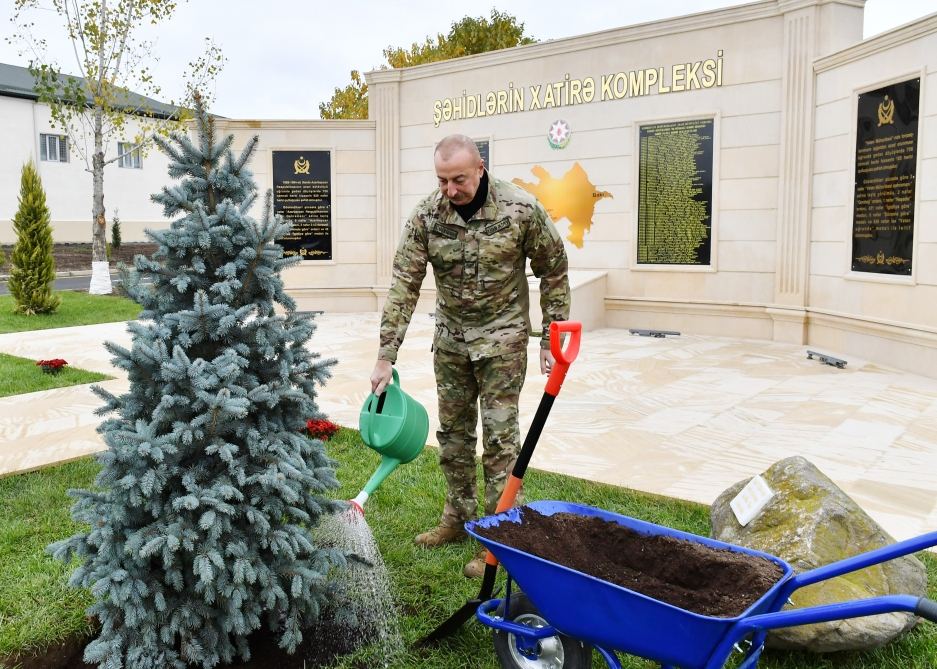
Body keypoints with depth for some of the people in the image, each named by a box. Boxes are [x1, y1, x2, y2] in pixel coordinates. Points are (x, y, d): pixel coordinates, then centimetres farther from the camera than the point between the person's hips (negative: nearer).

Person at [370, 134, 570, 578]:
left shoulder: (521, 209, -17)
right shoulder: (426, 215, -10)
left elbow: (554, 272, -6)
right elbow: (404, 285, -9)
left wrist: (553, 339, -6)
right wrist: (386, 356, -13)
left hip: (501, 336, -3)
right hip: (450, 336, 4)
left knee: (499, 436, -2)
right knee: (452, 432, 13)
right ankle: (458, 517, 30)